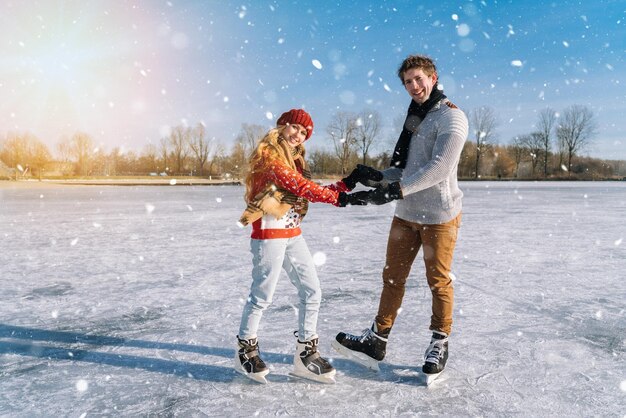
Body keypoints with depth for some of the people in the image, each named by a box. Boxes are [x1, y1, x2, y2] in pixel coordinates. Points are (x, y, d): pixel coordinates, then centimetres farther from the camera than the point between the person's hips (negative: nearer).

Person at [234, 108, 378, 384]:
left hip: (293, 234, 9)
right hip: (269, 233, -8)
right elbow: (300, 187, -19)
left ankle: (305, 353, 18)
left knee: (311, 291, 7)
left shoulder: (295, 160, 17)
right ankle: (245, 351, 21)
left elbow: (313, 192, 6)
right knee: (262, 296, 0)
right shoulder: (268, 154, -9)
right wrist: (337, 198, -20)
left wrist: (350, 181, -1)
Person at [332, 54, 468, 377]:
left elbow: (438, 167, -22)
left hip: (439, 214, -7)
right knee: (392, 277, 10)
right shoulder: (413, 118, 16)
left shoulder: (451, 117, -9)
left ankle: (439, 344, 25)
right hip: (406, 213, 7)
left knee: (438, 281, 6)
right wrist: (375, 178, -2)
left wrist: (395, 190, -27)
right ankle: (377, 340, 21)